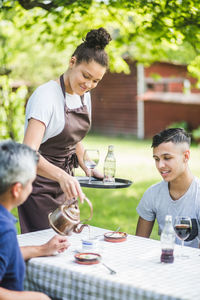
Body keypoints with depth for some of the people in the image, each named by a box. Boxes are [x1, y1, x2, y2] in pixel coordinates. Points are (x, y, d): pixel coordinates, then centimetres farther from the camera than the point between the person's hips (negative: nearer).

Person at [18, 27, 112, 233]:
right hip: (39, 185, -7)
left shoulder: (84, 96, 5)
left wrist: (88, 168, 2)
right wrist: (61, 176, -46)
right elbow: (29, 153, -30)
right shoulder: (46, 95, -20)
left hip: (64, 185, 8)